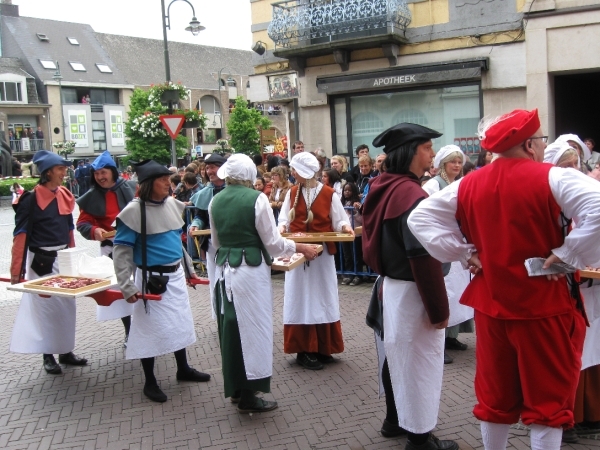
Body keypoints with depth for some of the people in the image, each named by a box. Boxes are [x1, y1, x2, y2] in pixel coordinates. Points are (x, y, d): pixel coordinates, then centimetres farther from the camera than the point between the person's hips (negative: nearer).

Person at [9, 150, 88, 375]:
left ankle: (66, 351, 24)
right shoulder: (32, 198, -13)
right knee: (45, 305, 3)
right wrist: (17, 270, -16)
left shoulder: (65, 195, 6)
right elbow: (21, 235, -13)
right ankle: (48, 355, 16)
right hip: (42, 260, -6)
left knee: (67, 304, 11)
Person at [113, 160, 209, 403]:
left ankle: (183, 369, 37)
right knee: (151, 328, 3)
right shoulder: (134, 211, -17)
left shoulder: (172, 204, 3)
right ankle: (150, 382, 18)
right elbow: (121, 251, -16)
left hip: (175, 275, 7)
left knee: (180, 323, 18)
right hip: (151, 278, -7)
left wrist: (189, 268, 19)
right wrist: (126, 286, -20)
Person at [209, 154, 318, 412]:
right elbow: (273, 243, -10)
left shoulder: (215, 202, 5)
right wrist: (301, 248, 4)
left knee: (231, 328, 15)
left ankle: (236, 388, 28)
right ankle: (248, 397, 9)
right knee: (251, 327, 3)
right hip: (250, 271, -6)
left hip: (224, 270, 6)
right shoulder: (256, 199, -11)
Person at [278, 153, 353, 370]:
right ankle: (304, 350, 7)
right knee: (301, 299, 2)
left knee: (323, 299, 6)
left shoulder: (329, 194, -4)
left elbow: (338, 220, 1)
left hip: (323, 254, -1)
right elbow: (284, 219, 3)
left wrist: (345, 227, -20)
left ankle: (322, 348, 18)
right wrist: (282, 227, -18)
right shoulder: (292, 193, 2)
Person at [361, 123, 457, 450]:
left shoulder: (382, 188, 6)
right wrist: (439, 309, -19)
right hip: (410, 292, -9)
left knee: (397, 354, 21)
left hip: (390, 285, 9)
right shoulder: (411, 194, -23)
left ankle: (395, 419, 36)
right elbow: (424, 259, -25)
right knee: (418, 361, 4)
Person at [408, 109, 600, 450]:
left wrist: (465, 254, 3)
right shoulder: (553, 178, -12)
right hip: (544, 306, -4)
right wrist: (567, 254, -16)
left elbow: (421, 218, 6)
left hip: (491, 304, 5)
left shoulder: (468, 185, 3)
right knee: (548, 397, 8)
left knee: (495, 394, 17)